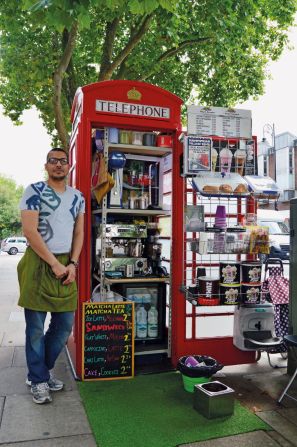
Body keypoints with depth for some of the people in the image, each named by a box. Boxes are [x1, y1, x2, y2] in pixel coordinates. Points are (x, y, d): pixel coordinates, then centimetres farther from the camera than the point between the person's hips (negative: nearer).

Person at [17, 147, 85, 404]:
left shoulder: (77, 197, 12)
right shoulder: (34, 191, -4)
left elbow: (78, 233, 12)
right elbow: (30, 231, -12)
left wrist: (72, 264, -2)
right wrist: (54, 264, -13)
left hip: (67, 265, 5)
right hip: (39, 263, -5)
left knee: (64, 326, 11)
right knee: (36, 327, 4)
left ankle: (43, 369, 33)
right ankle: (38, 380, 22)